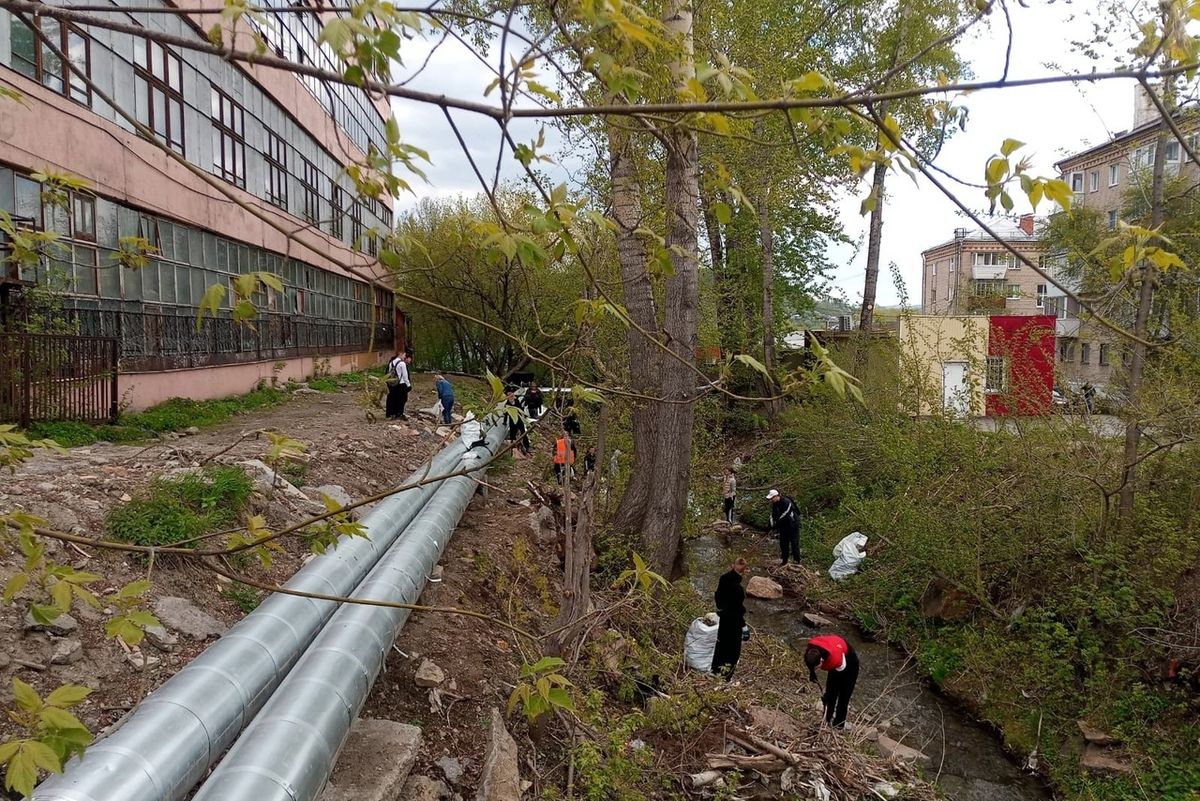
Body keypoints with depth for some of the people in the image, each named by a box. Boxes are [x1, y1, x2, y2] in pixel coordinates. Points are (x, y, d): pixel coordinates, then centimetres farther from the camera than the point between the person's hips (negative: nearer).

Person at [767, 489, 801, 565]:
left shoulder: (786, 502, -26)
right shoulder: (774, 504, 1)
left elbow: (785, 515, -28)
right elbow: (773, 515, 5)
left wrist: (776, 525, -25)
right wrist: (772, 525, -10)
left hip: (792, 524, -8)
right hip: (783, 525, 8)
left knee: (794, 543, -6)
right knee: (783, 543, 9)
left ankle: (797, 561, -1)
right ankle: (784, 560, 18)